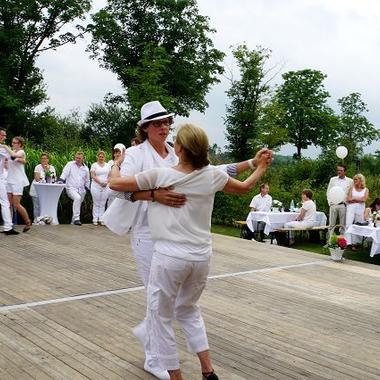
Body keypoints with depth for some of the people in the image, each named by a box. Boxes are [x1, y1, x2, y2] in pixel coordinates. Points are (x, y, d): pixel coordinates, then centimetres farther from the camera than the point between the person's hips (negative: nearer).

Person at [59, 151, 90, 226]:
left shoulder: (85, 168, 12)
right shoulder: (70, 164, 4)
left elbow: (87, 181, 21)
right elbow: (64, 173, -5)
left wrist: (86, 189, 12)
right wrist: (61, 180, -22)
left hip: (81, 189, 5)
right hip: (71, 188, -5)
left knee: (78, 204, 8)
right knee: (77, 198, -30)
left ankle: (73, 221, 24)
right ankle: (76, 219, -30)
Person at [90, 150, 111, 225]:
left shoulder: (108, 165, 13)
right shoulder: (94, 165, 3)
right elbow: (93, 176, -5)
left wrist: (106, 182, -8)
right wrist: (100, 182, -16)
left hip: (105, 187, 3)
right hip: (96, 186, -3)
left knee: (103, 204, 3)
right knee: (96, 204, -1)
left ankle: (101, 219, 7)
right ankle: (95, 219, 3)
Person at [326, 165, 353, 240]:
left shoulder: (350, 181, 5)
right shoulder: (332, 179, 10)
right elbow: (328, 192, 11)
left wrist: (346, 203, -7)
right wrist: (330, 202, -1)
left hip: (343, 205, -1)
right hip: (333, 204, 1)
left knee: (343, 225, 3)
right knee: (331, 224, 1)